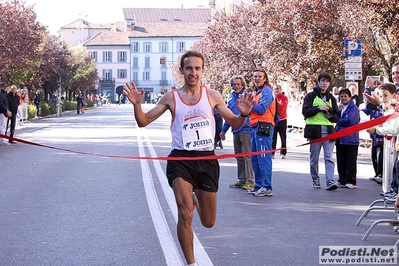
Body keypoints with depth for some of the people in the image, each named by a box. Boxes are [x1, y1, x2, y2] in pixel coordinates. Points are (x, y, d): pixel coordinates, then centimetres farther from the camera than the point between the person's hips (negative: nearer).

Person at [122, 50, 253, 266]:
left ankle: (196, 199, 47)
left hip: (207, 160, 2)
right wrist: (137, 105, -15)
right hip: (181, 159, -2)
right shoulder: (171, 98, 2)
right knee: (185, 214, -16)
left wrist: (244, 114, -12)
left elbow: (234, 123, 10)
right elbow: (144, 121, 5)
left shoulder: (212, 96, 4)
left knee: (208, 222, 11)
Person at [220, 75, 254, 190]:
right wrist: (223, 130, 22)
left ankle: (250, 180, -2)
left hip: (246, 130, -7)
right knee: (239, 157, 11)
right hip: (236, 131, 7)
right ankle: (241, 180, 19)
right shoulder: (231, 98, 15)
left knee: (246, 155, -7)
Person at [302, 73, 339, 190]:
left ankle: (330, 181, -13)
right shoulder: (311, 96, 6)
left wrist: (331, 115, -5)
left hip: (328, 130, 2)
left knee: (329, 157, -7)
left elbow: (337, 116, 16)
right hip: (315, 130, -2)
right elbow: (305, 112, -6)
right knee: (314, 158, 5)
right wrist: (319, 107, -14)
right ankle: (315, 180, 18)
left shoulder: (331, 98, 18)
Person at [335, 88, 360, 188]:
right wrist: (338, 110, -7)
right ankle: (342, 180, 16)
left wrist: (339, 121, -4)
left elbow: (350, 120, -17)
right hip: (340, 138, 6)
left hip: (351, 138, -6)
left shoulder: (354, 108, -5)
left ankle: (351, 181, 4)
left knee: (351, 161, 0)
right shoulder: (339, 107, 17)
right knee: (341, 161, 9)